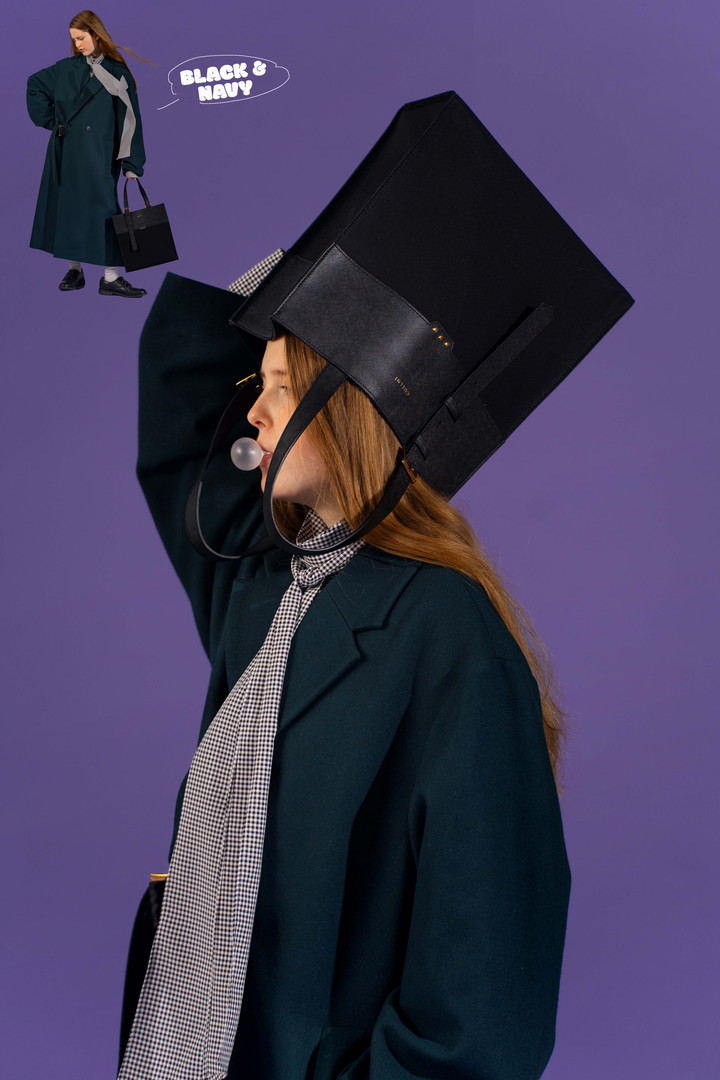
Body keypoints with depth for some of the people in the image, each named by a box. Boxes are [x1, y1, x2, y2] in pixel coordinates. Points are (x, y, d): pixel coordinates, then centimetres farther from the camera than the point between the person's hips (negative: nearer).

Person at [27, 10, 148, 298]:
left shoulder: (117, 72, -1)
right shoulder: (66, 68, 7)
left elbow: (129, 118, -4)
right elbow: (34, 84, 20)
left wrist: (132, 164, -10)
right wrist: (49, 120, 8)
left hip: (98, 155, -3)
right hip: (65, 153, 3)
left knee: (103, 210, -7)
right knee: (67, 207, 4)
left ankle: (110, 277, -5)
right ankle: (74, 269, 13)